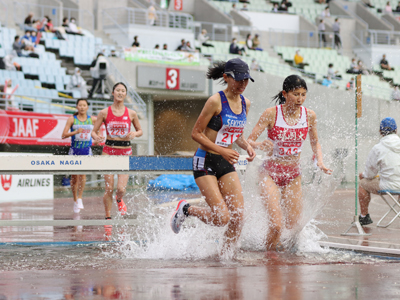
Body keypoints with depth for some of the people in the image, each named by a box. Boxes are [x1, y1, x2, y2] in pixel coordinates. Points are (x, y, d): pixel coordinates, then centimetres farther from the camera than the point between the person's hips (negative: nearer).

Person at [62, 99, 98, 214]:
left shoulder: (92, 119, 4)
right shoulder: (72, 119, -2)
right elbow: (64, 135, -8)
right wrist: (76, 132, -23)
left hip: (87, 150, 0)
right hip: (74, 150, 0)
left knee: (83, 173, -19)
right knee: (74, 177, 4)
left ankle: (80, 198, -10)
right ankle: (75, 200, 18)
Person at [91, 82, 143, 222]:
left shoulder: (131, 114, 4)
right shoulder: (104, 112, 1)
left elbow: (140, 131, 16)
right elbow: (93, 131, 4)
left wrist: (134, 134, -7)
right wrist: (96, 137, -19)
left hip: (125, 152, 1)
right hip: (109, 150, -1)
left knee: (121, 188, -10)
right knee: (109, 188, -5)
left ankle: (119, 200, 27)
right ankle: (108, 217, 12)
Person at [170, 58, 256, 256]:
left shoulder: (245, 103, 7)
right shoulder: (216, 101, -14)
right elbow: (196, 133, -12)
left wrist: (247, 146, 2)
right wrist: (221, 150, -21)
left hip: (227, 165, 7)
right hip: (206, 162, -7)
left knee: (238, 216, -6)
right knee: (222, 218, -13)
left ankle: (226, 254, 11)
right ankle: (185, 210, 12)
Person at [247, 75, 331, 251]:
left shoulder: (309, 116, -3)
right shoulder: (271, 114, -13)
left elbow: (315, 143, 14)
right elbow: (249, 140, -13)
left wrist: (320, 161, -4)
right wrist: (261, 146, -35)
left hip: (293, 175, 4)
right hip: (271, 172, -4)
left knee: (293, 225, 7)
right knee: (277, 225, -16)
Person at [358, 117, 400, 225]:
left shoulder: (377, 148, -12)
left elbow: (370, 174, -4)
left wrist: (363, 175, 19)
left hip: (387, 186, -4)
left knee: (362, 183, 21)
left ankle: (364, 216, 26)